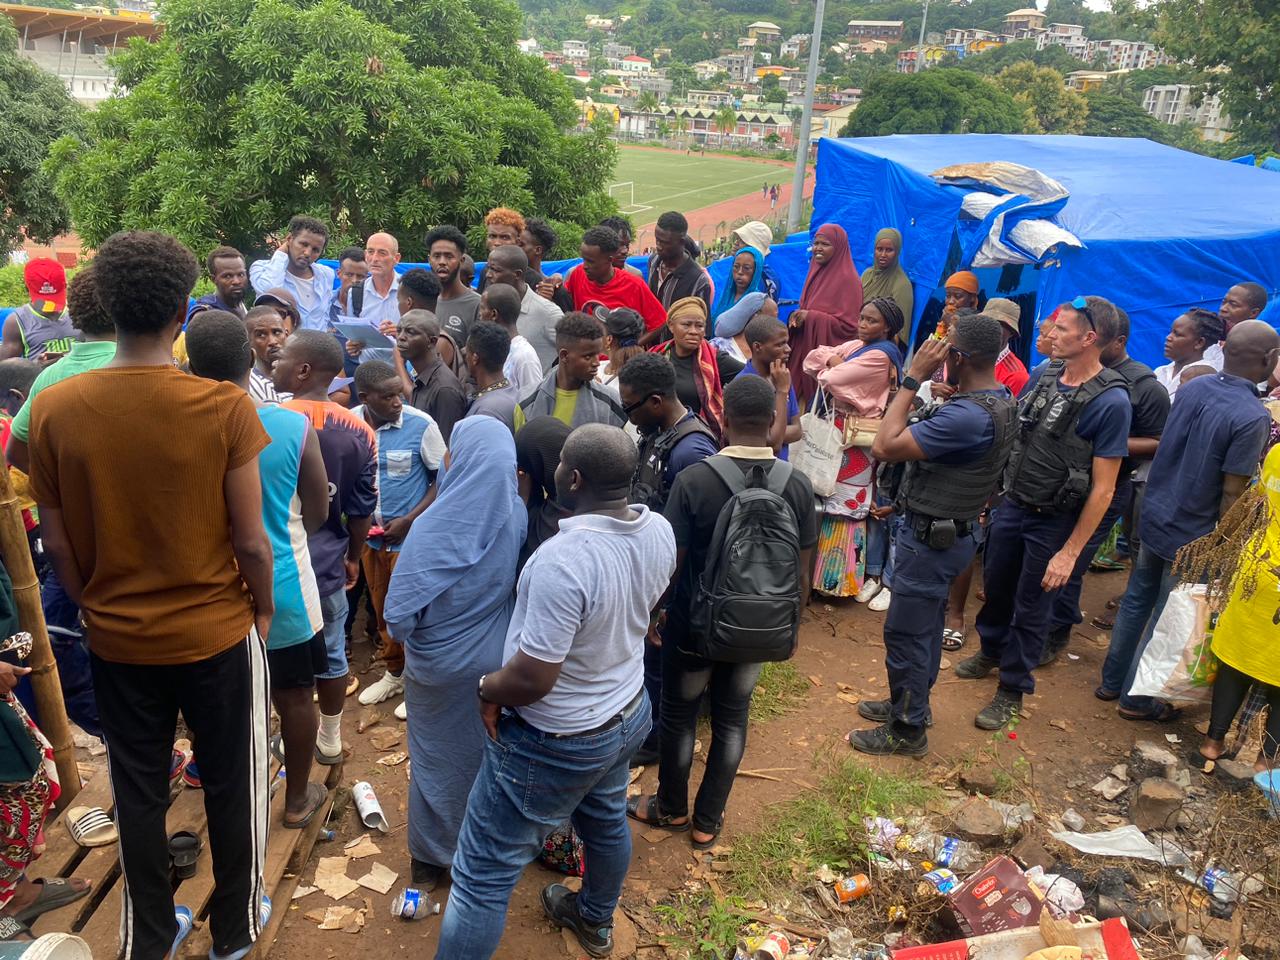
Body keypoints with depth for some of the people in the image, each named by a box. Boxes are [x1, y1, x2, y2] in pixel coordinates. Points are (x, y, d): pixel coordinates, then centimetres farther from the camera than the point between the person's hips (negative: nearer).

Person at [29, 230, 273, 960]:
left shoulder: (54, 410, -11)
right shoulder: (226, 407, -20)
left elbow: (57, 541, -2)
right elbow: (251, 540, -15)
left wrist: (95, 606, 15)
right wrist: (264, 608, 3)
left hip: (117, 639, 3)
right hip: (218, 631, -2)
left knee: (138, 790, 20)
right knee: (232, 784, 17)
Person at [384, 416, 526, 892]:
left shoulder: (434, 526, -29)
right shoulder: (516, 516, -17)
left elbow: (402, 608, -22)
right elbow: (515, 584, -3)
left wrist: (400, 631, -2)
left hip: (440, 663, -3)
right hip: (496, 659, 3)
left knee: (437, 756, 18)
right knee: (487, 751, 24)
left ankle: (432, 858, 36)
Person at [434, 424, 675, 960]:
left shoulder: (562, 560, -35)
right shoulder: (660, 531, -10)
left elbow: (532, 679, -31)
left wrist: (487, 688, -12)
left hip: (556, 741, -8)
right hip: (628, 713, 9)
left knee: (483, 873, 7)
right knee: (606, 821, 33)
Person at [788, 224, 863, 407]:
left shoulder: (848, 279, -12)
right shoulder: (817, 272, 11)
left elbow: (849, 326, -15)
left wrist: (811, 317, -18)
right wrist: (797, 315, -1)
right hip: (804, 350, 7)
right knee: (800, 395, 6)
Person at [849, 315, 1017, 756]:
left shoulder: (968, 416, -31)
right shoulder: (1000, 400, 3)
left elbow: (884, 447, -29)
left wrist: (913, 379, -25)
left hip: (931, 539, -10)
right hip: (949, 530, 10)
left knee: (905, 633, 4)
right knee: (925, 625, 23)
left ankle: (907, 731, 19)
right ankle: (911, 703, 41)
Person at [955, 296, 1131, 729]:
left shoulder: (1111, 401, -20)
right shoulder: (1045, 374, -2)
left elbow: (1103, 488, -18)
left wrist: (1070, 552, -17)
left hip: (1052, 522, -5)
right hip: (1011, 504, 5)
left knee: (1030, 608, 10)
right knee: (995, 585, 21)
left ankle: (1012, 689, 29)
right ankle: (992, 650, 48)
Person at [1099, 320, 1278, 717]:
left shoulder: (1191, 387, -2)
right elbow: (1231, 494, -19)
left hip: (1154, 517, 6)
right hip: (1191, 536, -6)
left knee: (1136, 601, 19)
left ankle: (1111, 681, 31)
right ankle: (1137, 698, 22)